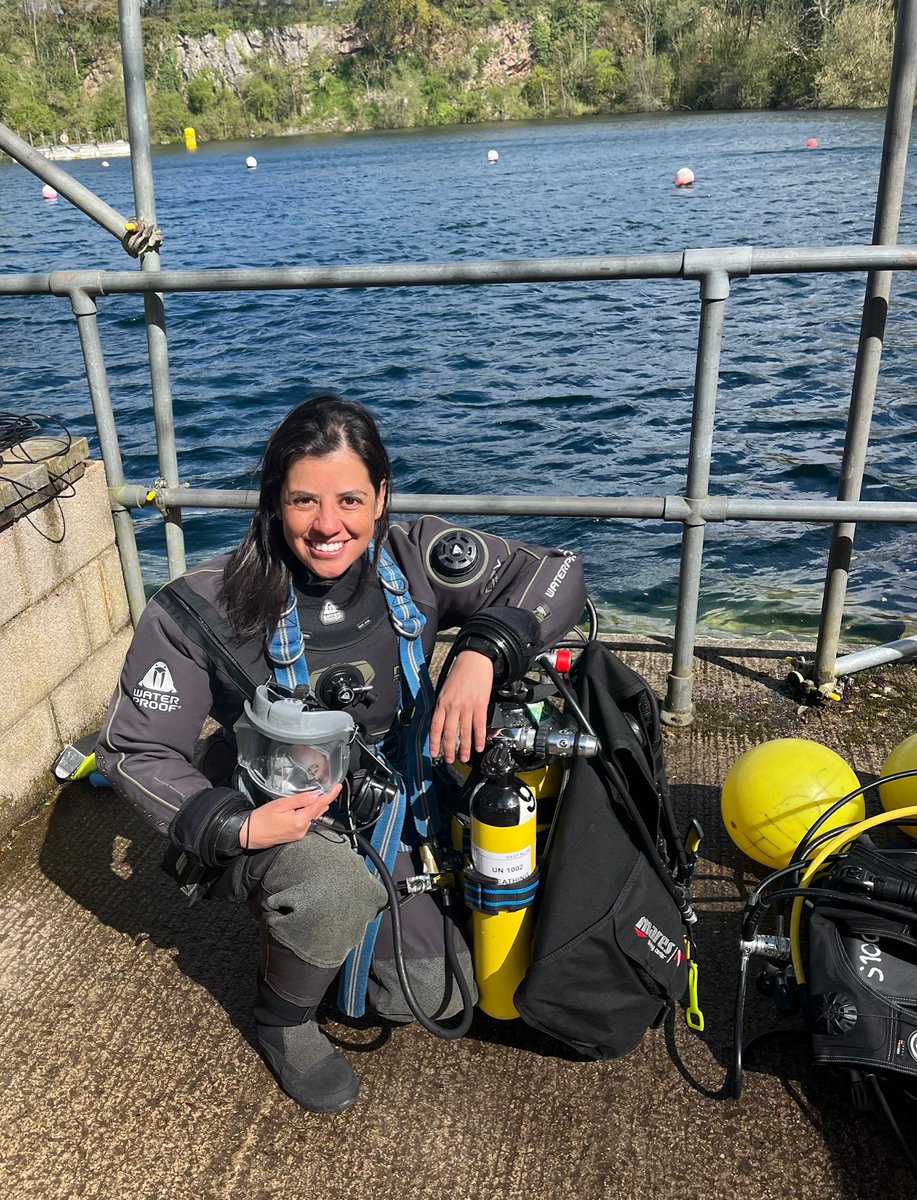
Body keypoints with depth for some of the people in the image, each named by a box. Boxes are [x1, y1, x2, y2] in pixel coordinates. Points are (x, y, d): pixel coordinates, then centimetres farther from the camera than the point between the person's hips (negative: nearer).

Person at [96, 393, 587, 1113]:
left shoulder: (417, 560, -16)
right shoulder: (204, 609, -22)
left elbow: (556, 574, -13)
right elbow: (133, 749, -15)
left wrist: (481, 653, -30)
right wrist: (238, 825, -28)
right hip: (265, 820, -3)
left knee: (441, 997, 4)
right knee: (336, 885, -36)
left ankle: (311, 927, 31)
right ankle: (283, 1021, 0)